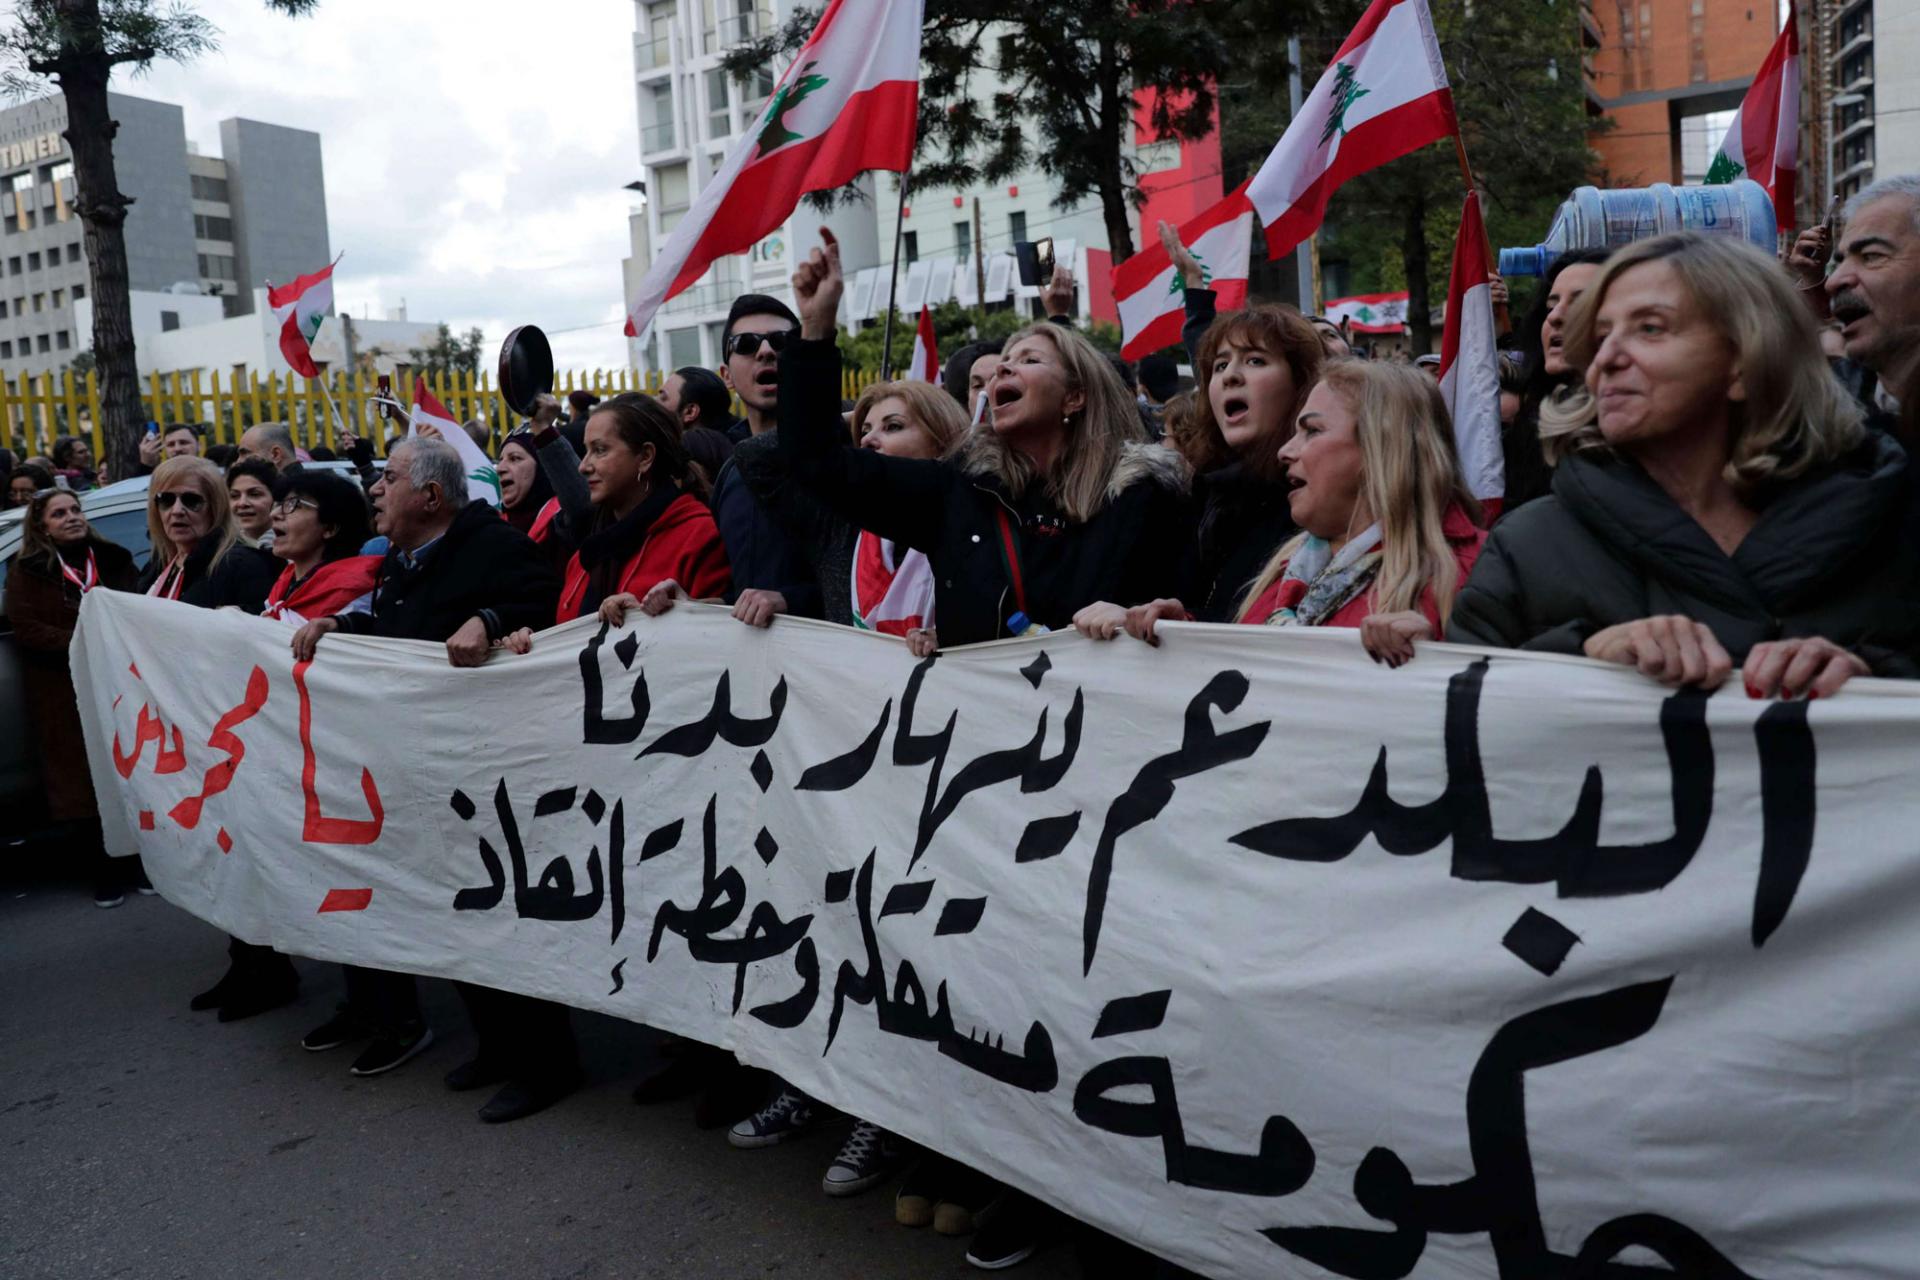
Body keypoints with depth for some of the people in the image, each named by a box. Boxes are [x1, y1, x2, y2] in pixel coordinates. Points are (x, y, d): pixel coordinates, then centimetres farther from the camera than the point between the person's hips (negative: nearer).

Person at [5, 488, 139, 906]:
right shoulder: (27, 571, 4)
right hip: (62, 695, -1)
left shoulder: (114, 559, 10)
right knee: (79, 784, 1)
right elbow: (24, 629, -5)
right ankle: (104, 872, 11)